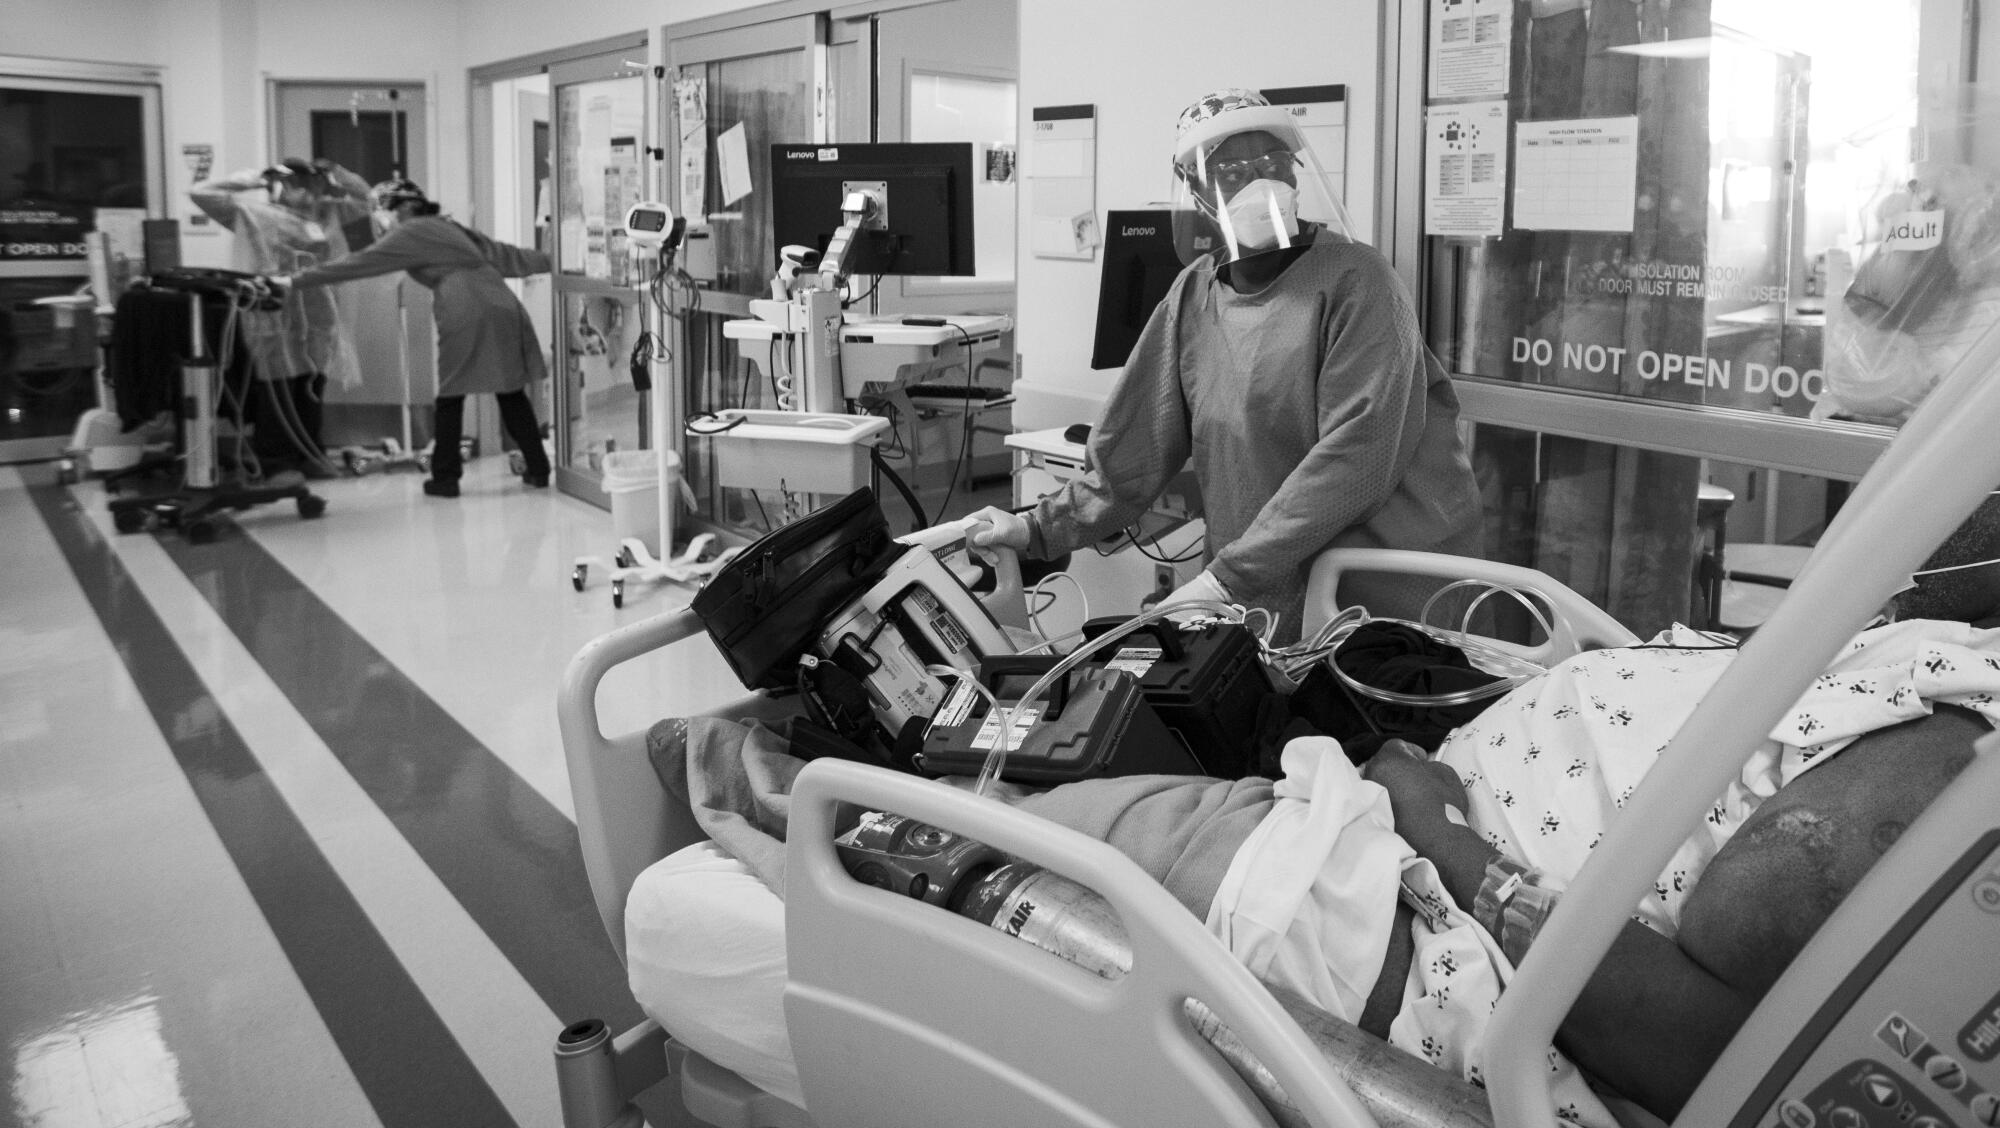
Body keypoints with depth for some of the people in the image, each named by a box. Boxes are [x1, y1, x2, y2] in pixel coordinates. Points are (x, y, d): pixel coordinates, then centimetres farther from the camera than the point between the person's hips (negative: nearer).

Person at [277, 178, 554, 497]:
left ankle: (444, 478, 10)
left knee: (450, 398, 6)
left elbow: (355, 263, 3)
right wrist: (552, 260, 37)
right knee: (512, 394, 13)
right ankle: (537, 470, 15)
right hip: (505, 309, 7)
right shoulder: (450, 228, 26)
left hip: (466, 315, -6)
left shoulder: (410, 234, 6)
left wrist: (297, 281, 5)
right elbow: (505, 254, 29)